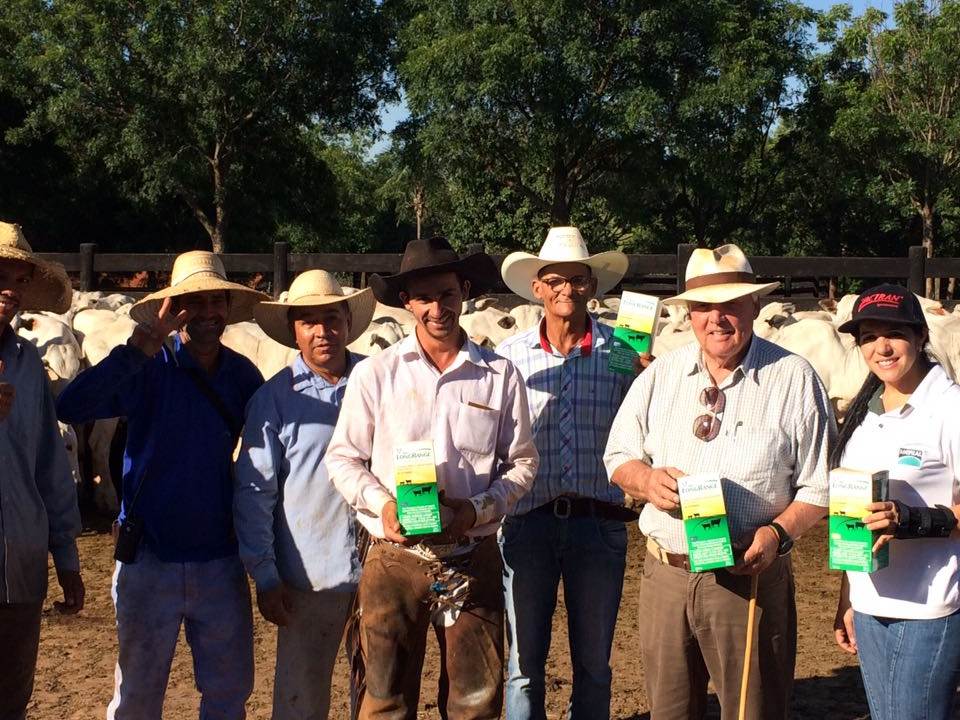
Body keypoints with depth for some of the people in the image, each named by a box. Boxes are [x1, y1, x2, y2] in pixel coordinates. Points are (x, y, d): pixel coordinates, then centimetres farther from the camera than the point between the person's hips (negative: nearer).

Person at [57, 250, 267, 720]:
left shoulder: (242, 375, 1)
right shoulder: (148, 368, -10)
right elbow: (70, 408, -25)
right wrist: (138, 350, -32)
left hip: (221, 559, 3)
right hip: (150, 558, -3)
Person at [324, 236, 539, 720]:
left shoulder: (500, 376, 2)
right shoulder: (374, 374, 1)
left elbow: (522, 462, 7)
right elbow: (342, 457, 5)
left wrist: (478, 509, -10)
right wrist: (382, 503, -13)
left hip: (473, 559, 1)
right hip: (395, 556, -1)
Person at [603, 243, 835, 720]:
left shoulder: (795, 379, -3)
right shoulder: (661, 375, 7)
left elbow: (819, 486, -2)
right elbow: (618, 457, 13)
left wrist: (779, 531, -19)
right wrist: (646, 479, -9)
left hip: (751, 578, -3)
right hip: (666, 575, 3)